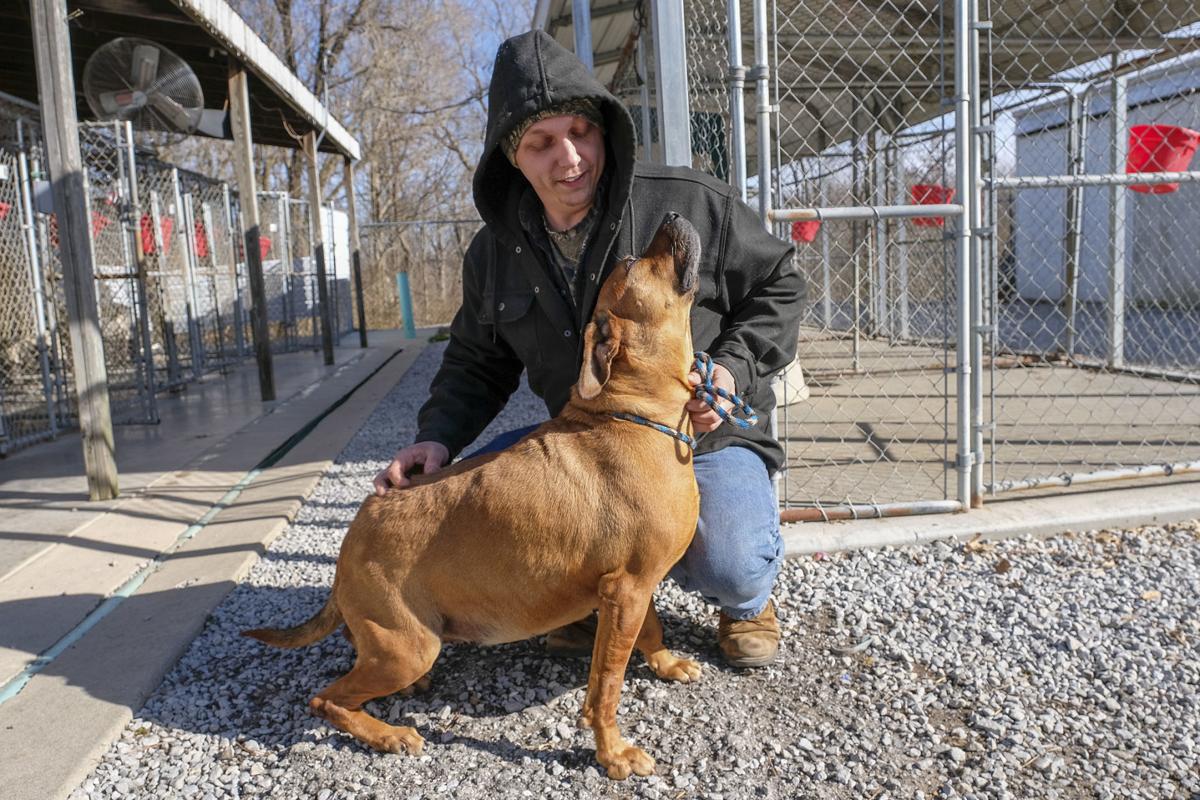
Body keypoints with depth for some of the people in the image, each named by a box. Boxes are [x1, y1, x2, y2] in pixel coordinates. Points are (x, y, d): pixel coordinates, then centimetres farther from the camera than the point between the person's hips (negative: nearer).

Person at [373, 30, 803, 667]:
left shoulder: (692, 204, -14)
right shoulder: (496, 250, -1)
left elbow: (777, 285, -2)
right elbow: (477, 361, 9)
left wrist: (735, 369, -19)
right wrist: (437, 436, -9)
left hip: (706, 437, -4)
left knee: (726, 569, -31)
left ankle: (747, 595, 12)